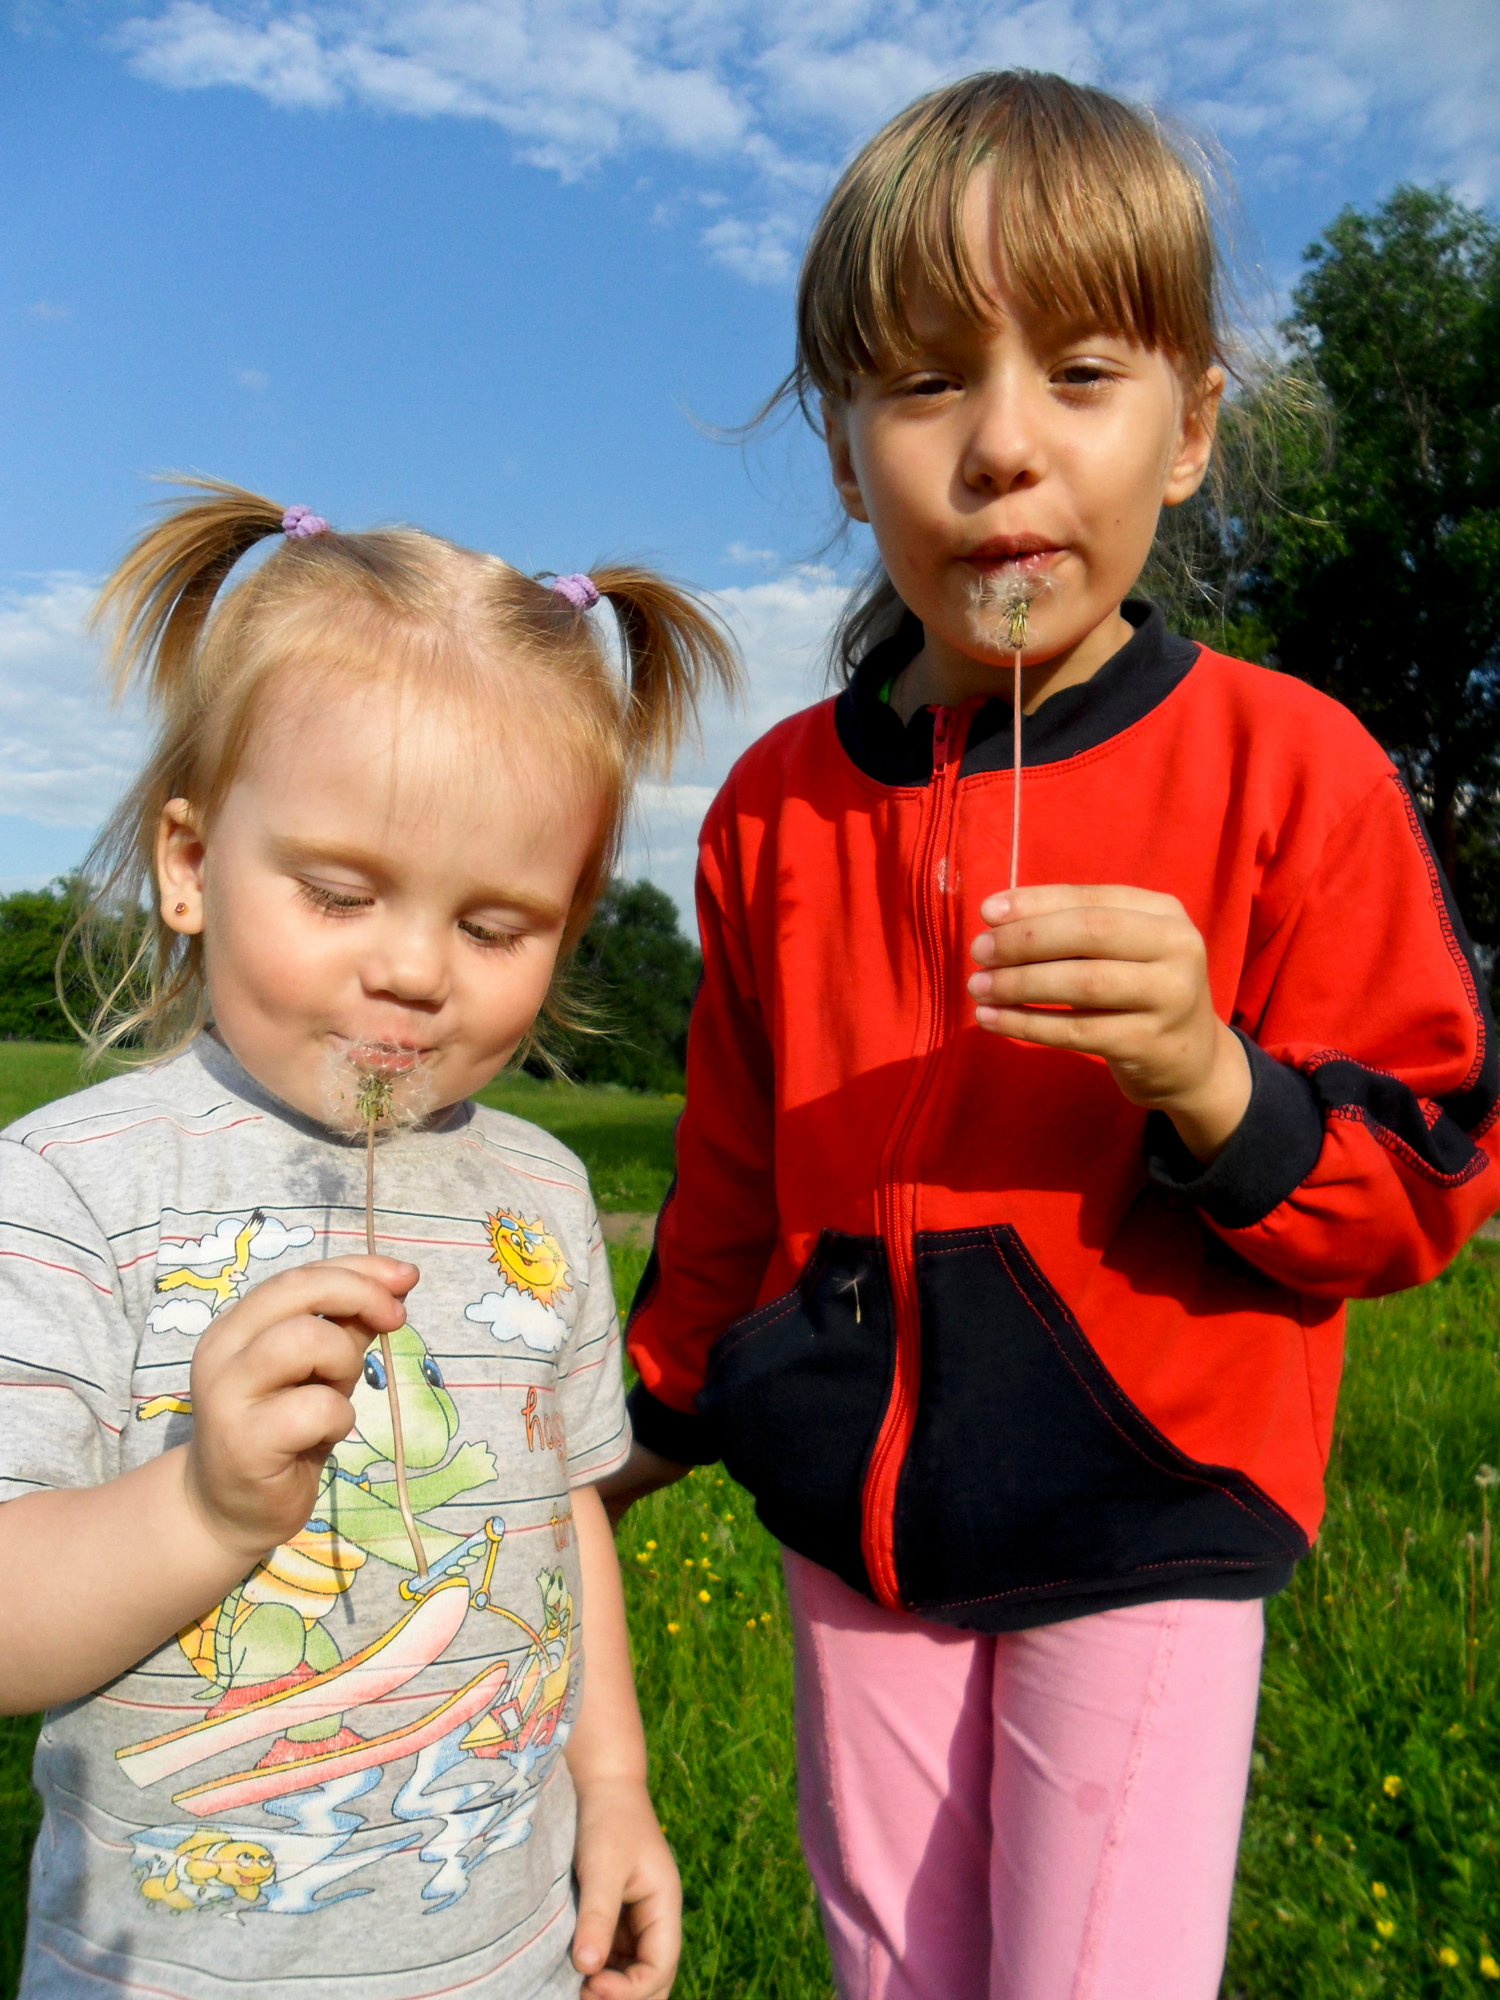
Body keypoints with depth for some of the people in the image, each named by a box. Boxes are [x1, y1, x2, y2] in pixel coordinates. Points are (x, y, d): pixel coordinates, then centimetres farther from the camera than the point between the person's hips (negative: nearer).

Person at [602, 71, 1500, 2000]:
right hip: (851, 1515, 4)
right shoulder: (778, 804, -1)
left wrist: (1209, 1080, -26)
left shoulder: (1284, 766, -10)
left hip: (1143, 1521, -3)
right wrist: (651, 1417, 19)